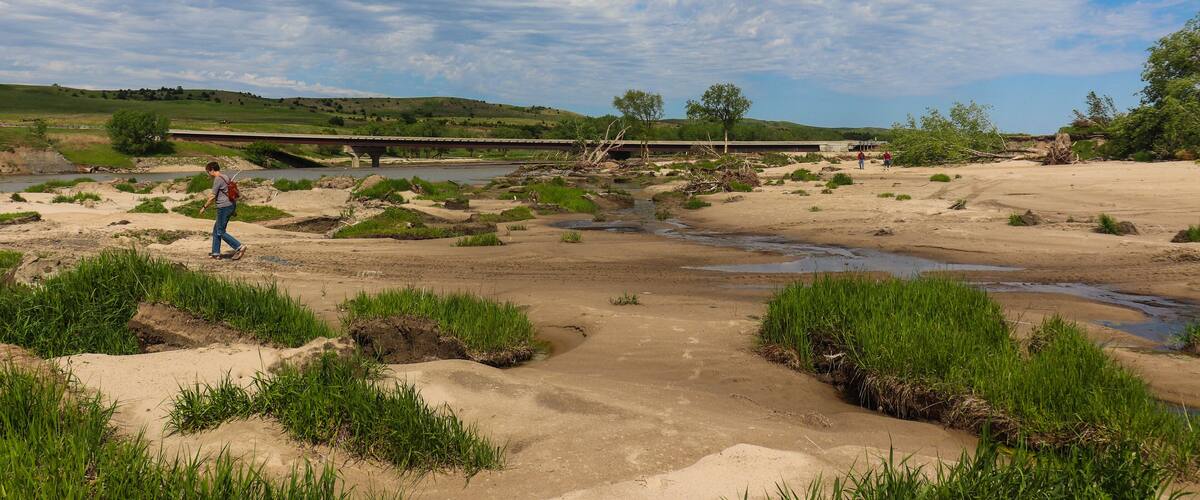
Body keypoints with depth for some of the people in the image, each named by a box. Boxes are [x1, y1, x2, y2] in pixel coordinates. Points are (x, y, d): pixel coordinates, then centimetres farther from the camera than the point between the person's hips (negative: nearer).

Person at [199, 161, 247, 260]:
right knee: (216, 229, 17)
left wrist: (204, 207, -2)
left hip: (224, 207, -10)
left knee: (220, 232, -3)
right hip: (231, 205, 10)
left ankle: (239, 247, -9)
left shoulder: (218, 180, -13)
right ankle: (216, 252, 20)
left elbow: (213, 197, -13)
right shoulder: (226, 178, 15)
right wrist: (234, 209, 23)